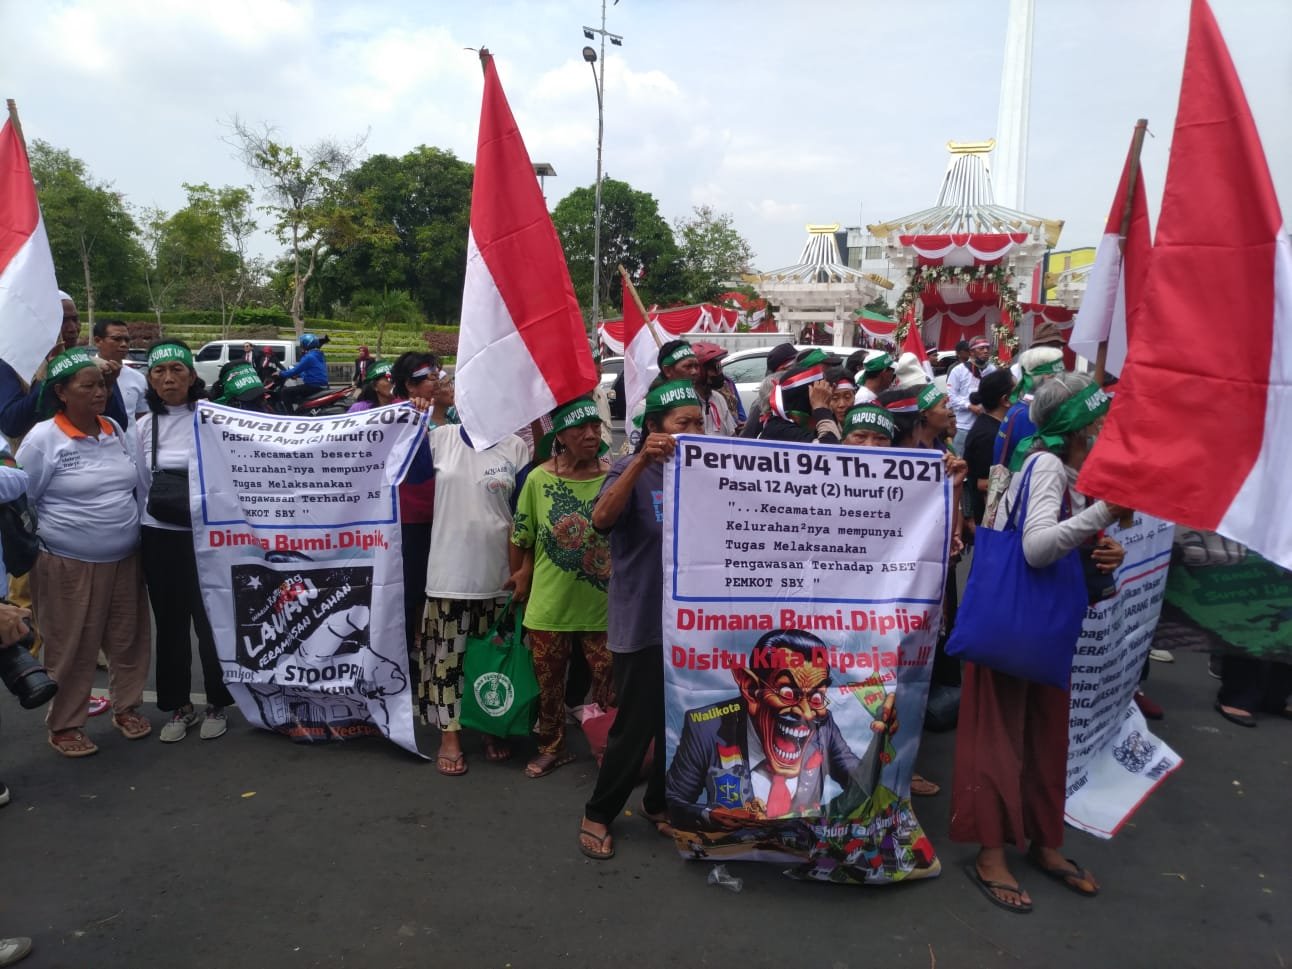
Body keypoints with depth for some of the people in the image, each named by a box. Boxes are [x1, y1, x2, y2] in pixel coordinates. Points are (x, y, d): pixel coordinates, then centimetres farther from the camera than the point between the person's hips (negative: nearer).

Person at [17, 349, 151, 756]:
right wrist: (30, 553, -4)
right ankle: (64, 726, 22)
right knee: (71, 649, 5)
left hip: (125, 559, 5)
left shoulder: (115, 431, 6)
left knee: (128, 639, 13)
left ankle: (126, 707, 31)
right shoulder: (44, 438, -11)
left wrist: (134, 533, 17)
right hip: (69, 565, -5)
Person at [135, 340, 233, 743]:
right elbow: (139, 487, 11)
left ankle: (216, 704, 21)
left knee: (211, 621, 4)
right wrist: (139, 537, 12)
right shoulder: (144, 426, 6)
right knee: (170, 624, 12)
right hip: (159, 537, 4)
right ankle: (179, 706, 26)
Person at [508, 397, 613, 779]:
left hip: (603, 604, 0)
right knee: (548, 680, 16)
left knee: (607, 680, 10)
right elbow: (521, 537, 3)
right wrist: (521, 575, 9)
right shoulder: (539, 478, -8)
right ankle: (552, 747, 36)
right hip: (549, 602, 1)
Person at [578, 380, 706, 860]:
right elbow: (602, 518, -27)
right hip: (642, 623, -5)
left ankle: (659, 803, 36)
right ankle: (598, 814, 21)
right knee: (635, 726, 0)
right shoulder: (631, 470, -8)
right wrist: (641, 460, -34)